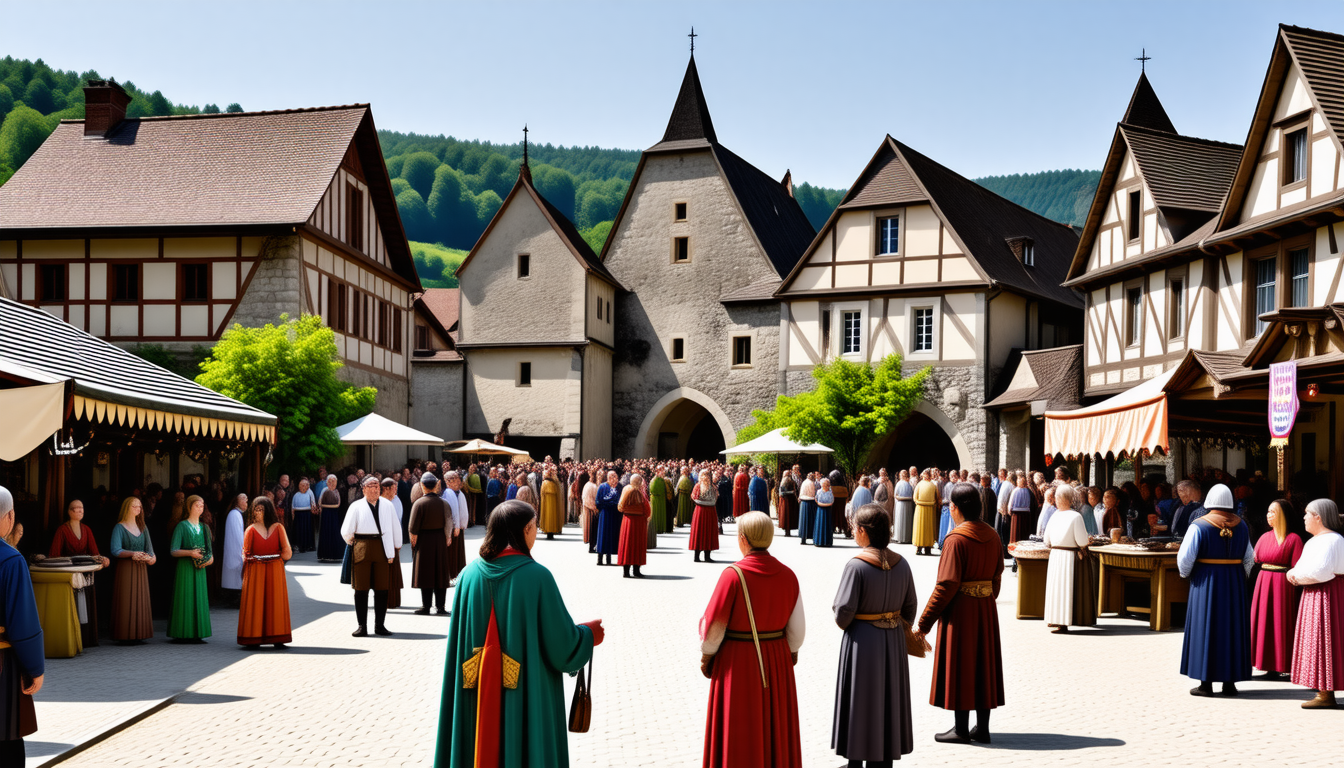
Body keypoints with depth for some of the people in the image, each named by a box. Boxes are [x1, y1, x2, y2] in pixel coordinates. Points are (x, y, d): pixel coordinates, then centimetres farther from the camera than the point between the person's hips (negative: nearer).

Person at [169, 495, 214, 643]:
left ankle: (197, 632, 7)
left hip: (200, 569, 5)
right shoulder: (182, 526, -1)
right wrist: (190, 553, -21)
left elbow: (210, 549, 17)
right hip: (185, 568, -5)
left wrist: (210, 558, -5)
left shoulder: (204, 528, 15)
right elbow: (174, 551, -6)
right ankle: (183, 633, -2)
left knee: (200, 599, 3)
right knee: (185, 598, -6)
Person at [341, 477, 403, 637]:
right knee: (361, 589, 2)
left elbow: (395, 527, 16)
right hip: (362, 550, -1)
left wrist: (397, 546, 20)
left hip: (382, 548, 1)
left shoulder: (387, 505, 7)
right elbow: (346, 532, 4)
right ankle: (362, 626, 9)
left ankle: (379, 625, 13)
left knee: (382, 589, 3)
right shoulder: (356, 506, 3)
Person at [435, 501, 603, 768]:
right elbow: (562, 641, -12)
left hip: (479, 698, 4)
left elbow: (459, 641, 5)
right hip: (527, 700, -4)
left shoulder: (470, 574, -3)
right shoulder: (537, 576, -16)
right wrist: (589, 634, 8)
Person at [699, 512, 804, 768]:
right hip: (776, 661, 4)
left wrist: (706, 656, 1)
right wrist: (790, 654, 16)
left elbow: (714, 622, -14)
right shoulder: (787, 575, -6)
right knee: (775, 731, 18)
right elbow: (797, 627, -1)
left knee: (738, 735, 9)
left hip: (738, 661, -4)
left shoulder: (733, 574, -19)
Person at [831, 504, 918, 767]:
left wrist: (842, 623, 1)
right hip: (894, 642, 5)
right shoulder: (901, 565, -1)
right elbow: (910, 607, 6)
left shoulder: (856, 565, -19)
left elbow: (843, 612, -20)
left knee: (859, 701, 8)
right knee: (888, 700, 17)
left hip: (862, 641, -5)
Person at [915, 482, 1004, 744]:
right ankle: (982, 728, 19)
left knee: (960, 665, 3)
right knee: (983, 663, 13)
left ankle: (961, 729, 10)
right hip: (986, 609, 7)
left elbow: (946, 585, -20)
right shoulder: (992, 536, 4)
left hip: (960, 610, -7)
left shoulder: (956, 539, -18)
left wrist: (924, 623, -15)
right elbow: (997, 577, 9)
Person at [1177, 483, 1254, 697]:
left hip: (1206, 583, -3)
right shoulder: (1242, 526, 2)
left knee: (1206, 629, 3)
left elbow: (1185, 558, -13)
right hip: (1234, 583, 4)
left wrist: (1185, 573, 5)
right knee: (1232, 629, 11)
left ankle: (1206, 682, 5)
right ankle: (1229, 681, 14)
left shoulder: (1199, 526, -11)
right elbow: (1249, 558, 6)